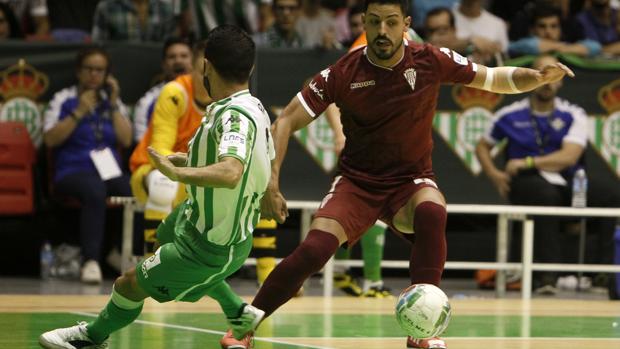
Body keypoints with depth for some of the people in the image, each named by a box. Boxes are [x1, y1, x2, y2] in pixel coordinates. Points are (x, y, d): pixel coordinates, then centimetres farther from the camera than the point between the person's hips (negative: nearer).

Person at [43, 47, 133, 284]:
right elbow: (51, 138, -3)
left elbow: (126, 140, 8)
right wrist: (79, 113, -7)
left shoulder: (113, 102, 20)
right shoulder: (63, 100, 10)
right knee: (95, 191, -40)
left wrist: (114, 104, 4)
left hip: (110, 171, 4)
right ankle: (91, 261, -45)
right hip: (73, 172, -4)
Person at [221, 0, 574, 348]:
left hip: (412, 181, 0)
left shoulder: (432, 61, -9)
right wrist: (271, 183, -18)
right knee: (313, 251, -23)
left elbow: (495, 79, 3)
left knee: (432, 214, -36)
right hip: (357, 181, 0)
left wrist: (537, 77, -17)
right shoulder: (343, 73, -12)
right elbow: (286, 121, -8)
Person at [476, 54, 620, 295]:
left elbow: (569, 156, -8)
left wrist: (528, 162, -16)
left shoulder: (573, 116, 8)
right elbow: (482, 146, 23)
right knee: (547, 195, -41)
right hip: (527, 183, -2)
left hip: (568, 181, 2)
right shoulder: (510, 116, 10)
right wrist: (495, 175, 3)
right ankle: (547, 274, -41)